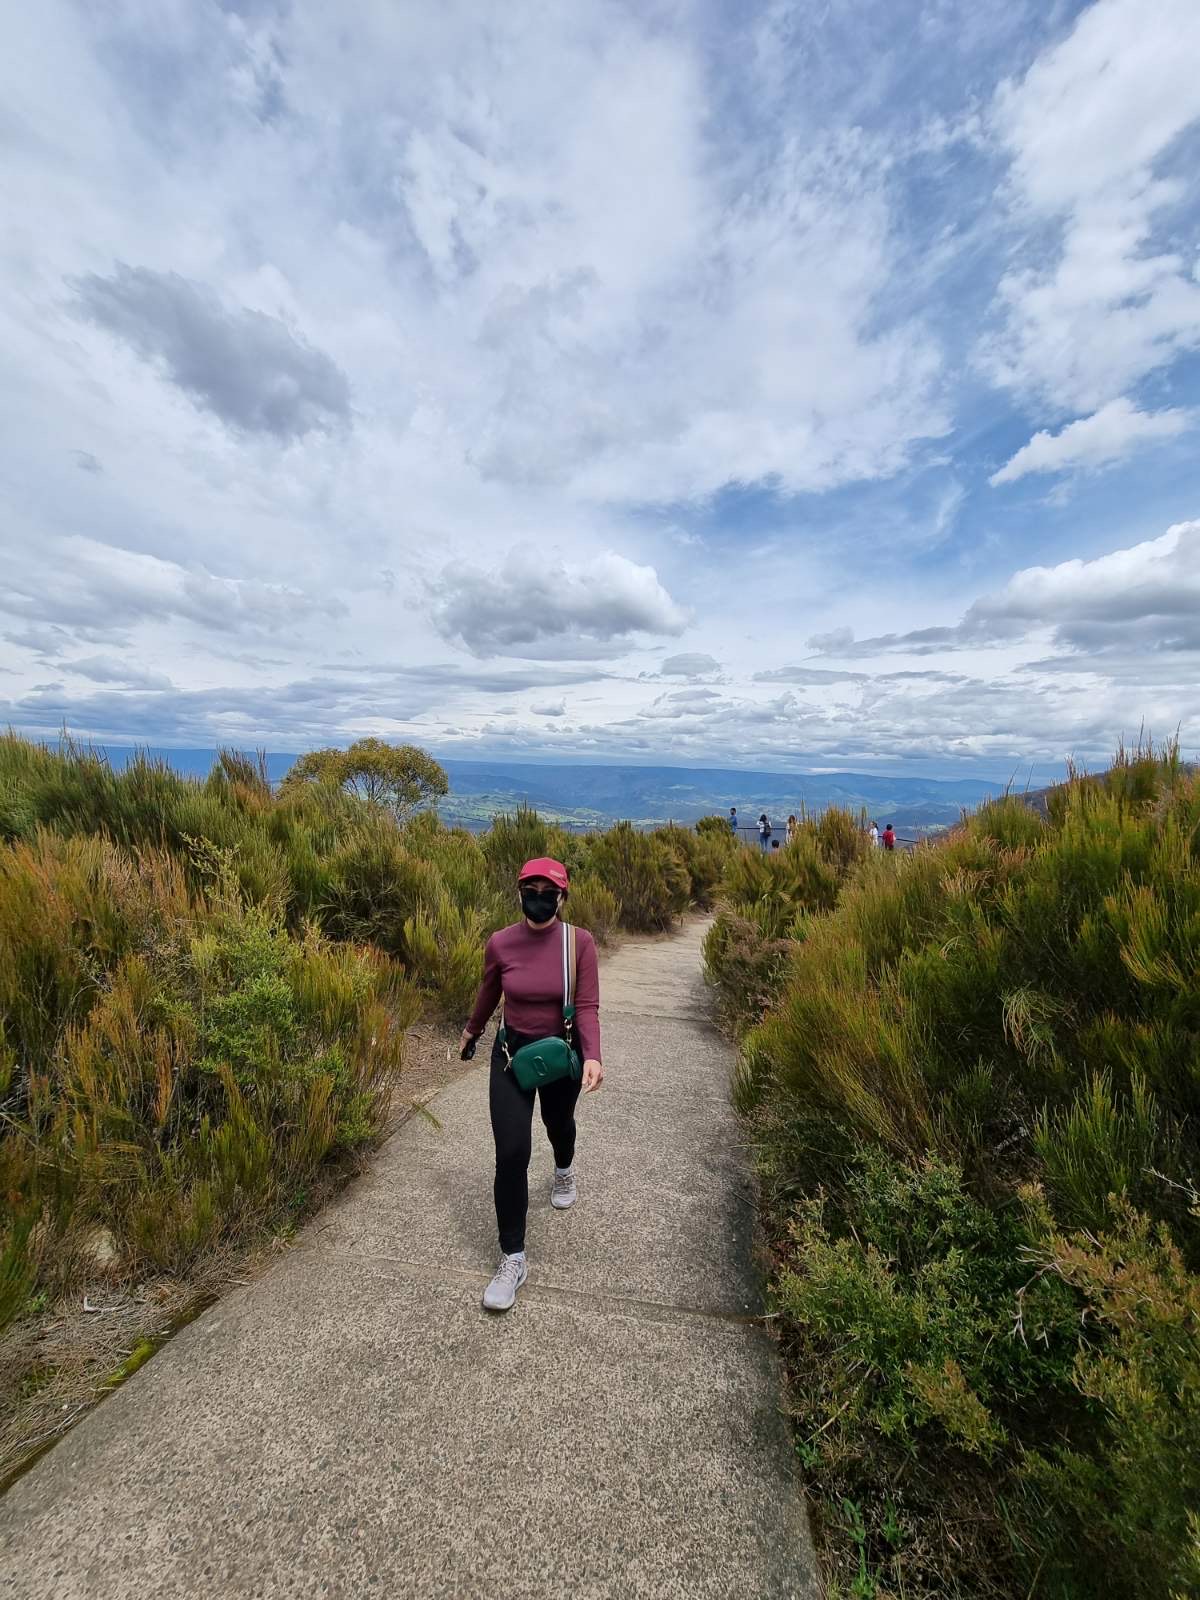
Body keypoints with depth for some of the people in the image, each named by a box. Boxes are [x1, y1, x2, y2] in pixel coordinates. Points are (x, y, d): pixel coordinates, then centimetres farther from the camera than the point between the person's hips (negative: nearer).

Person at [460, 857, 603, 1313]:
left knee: (558, 1122, 27)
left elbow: (587, 1006, -19)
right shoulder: (500, 943, -15)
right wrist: (471, 1030, 20)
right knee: (511, 1154, -4)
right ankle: (513, 1259, 17)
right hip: (511, 1052, 0)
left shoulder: (580, 942, -21)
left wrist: (592, 1057, -34)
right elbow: (488, 992, 4)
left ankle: (564, 1170, 63)